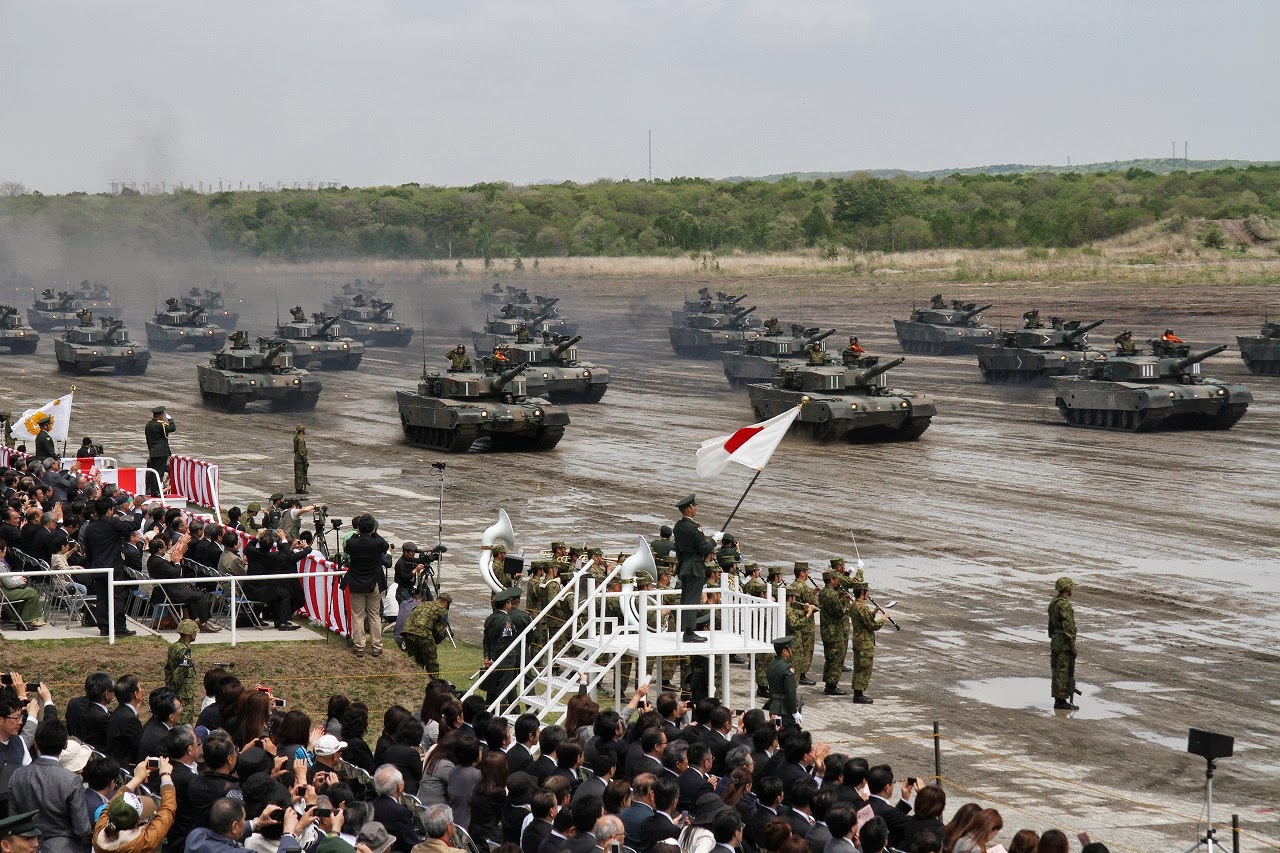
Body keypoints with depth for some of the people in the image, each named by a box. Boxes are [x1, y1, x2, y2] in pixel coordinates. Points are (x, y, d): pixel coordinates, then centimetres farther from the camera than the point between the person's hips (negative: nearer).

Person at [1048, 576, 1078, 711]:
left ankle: (1058, 699, 16)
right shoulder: (1065, 605, -19)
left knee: (1057, 671, 12)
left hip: (1055, 641, 10)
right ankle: (1061, 701, -4)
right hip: (1064, 643, -9)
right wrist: (1072, 646, -19)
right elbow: (1068, 627, -22)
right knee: (1064, 671, -5)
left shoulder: (1053, 603, 11)